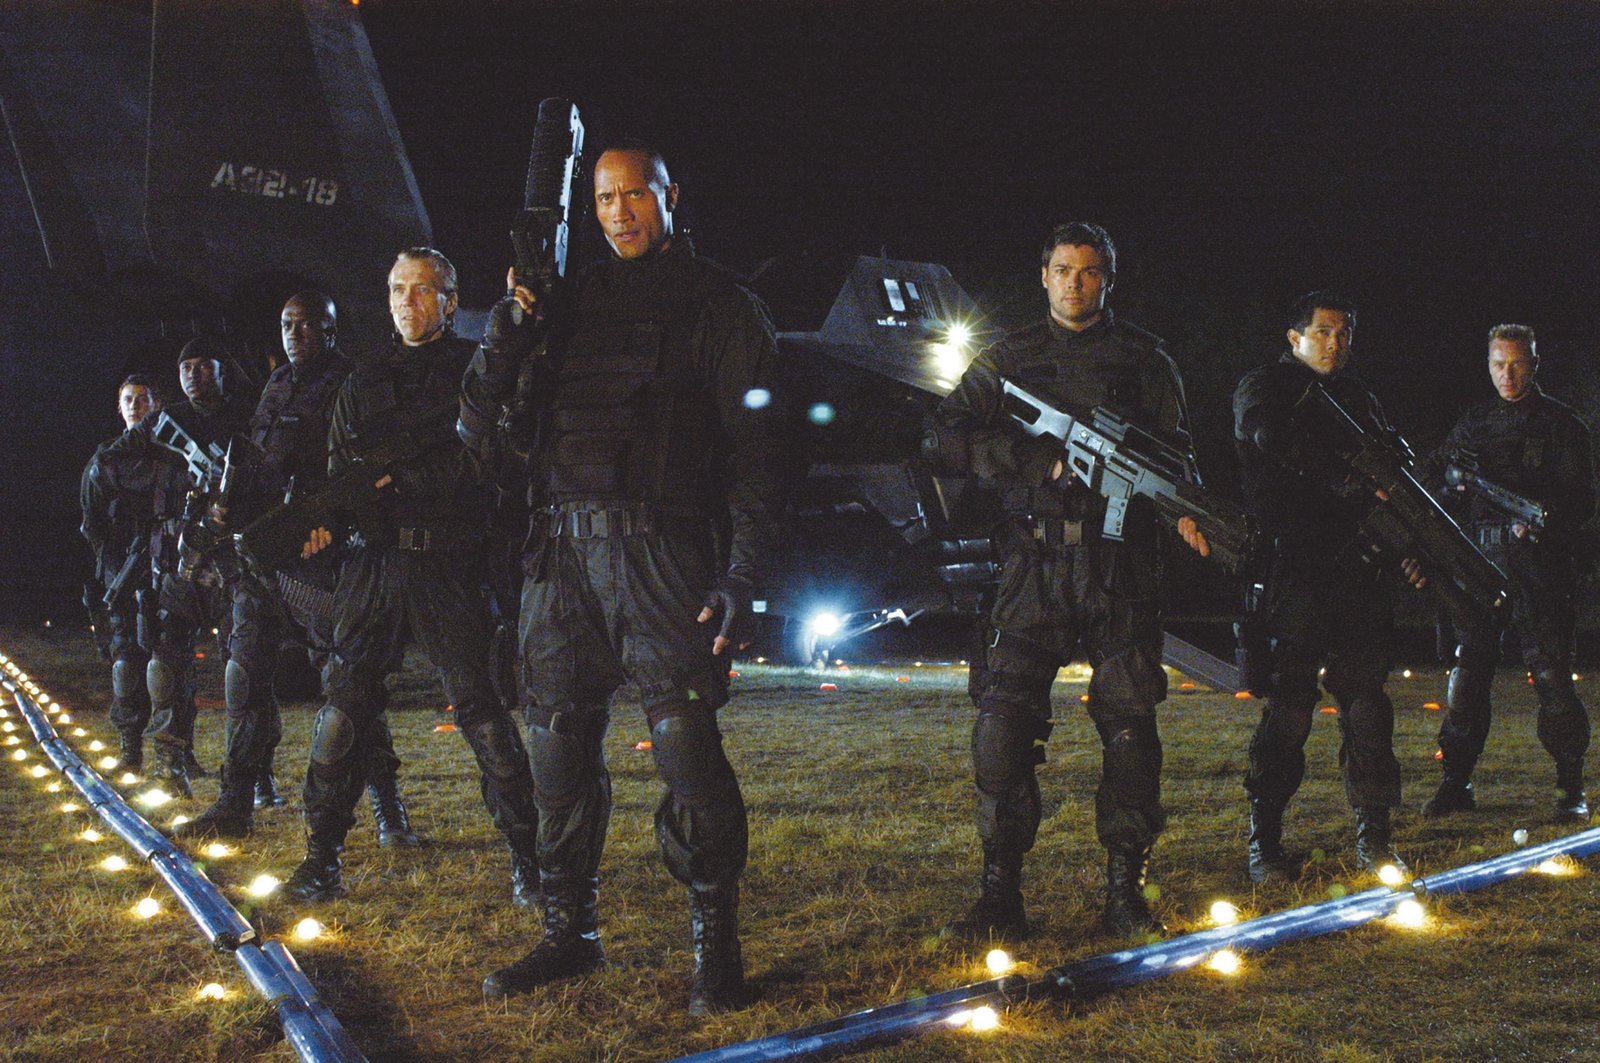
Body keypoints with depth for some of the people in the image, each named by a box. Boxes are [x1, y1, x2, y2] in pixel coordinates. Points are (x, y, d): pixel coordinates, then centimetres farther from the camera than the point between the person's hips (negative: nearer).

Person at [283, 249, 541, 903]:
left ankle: (529, 851, 5)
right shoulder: (362, 384, 18)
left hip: (448, 561, -3)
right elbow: (341, 469, 13)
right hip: (372, 559, 3)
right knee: (345, 703, -1)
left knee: (480, 703, -4)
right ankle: (321, 858, 7)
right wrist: (323, 514, -6)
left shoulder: (474, 369, 7)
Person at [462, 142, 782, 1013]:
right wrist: (510, 323, -1)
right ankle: (569, 932, 21)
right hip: (561, 549, 5)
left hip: (659, 547, -5)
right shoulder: (574, 301, 17)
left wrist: (742, 576, -11)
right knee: (559, 747, 8)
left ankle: (715, 945, 3)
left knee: (686, 747, -10)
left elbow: (751, 448, -2)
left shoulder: (716, 305, 4)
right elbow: (478, 421, 14)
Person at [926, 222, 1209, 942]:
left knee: (1130, 726, 1)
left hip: (1123, 565, 0)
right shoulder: (1009, 358, 11)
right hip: (1036, 565, 0)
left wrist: (1184, 506, -12)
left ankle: (1125, 895, 10)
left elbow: (1178, 448, 11)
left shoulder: (1143, 357, 12)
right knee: (1003, 725, -6)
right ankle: (1000, 898, 2)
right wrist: (1045, 457, -9)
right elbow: (945, 438, 3)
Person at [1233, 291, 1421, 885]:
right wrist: (1349, 477, -23)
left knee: (1367, 702, 4)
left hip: (1359, 569, 5)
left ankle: (1373, 836, 10)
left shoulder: (1360, 398, 23)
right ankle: (1264, 840, 1)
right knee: (1289, 706, -6)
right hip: (1294, 565, -5)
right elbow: (1273, 440, -15)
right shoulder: (1263, 389, 6)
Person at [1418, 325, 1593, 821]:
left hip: (1538, 561, -3)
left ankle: (1571, 788, 5)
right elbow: (1434, 482, 17)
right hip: (1480, 559, 4)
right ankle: (1456, 783, 10)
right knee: (1467, 672, 3)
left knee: (1552, 675, -5)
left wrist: (1541, 520, -19)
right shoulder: (1473, 422, 16)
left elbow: (1581, 499, -1)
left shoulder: (1561, 423, 5)